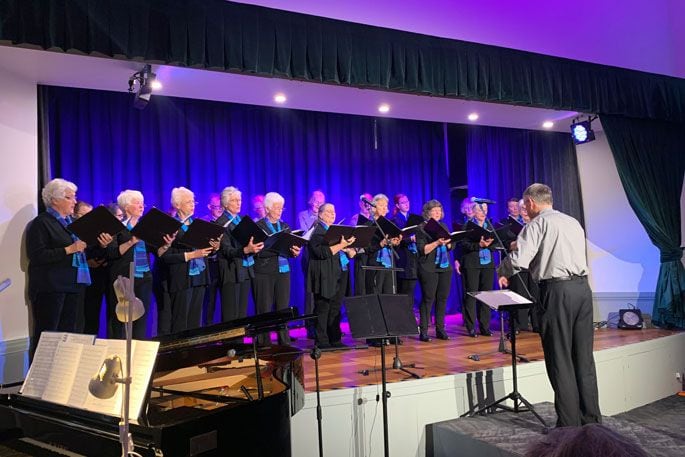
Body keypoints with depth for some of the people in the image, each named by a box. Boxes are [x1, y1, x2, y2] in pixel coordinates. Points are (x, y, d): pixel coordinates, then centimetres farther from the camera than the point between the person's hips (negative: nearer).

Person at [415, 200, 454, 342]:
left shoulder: (443, 226, 16)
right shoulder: (422, 228, -3)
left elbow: (451, 246, 14)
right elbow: (422, 250, -11)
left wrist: (447, 242, -7)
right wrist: (437, 242, -20)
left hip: (445, 267, 6)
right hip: (429, 269, -6)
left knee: (442, 298, 6)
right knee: (428, 299, -5)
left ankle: (440, 329, 14)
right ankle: (423, 331, 1)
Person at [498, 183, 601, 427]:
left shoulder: (538, 224, -4)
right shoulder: (573, 222, 19)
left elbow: (519, 260, -15)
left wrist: (503, 273, 4)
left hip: (557, 290, -7)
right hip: (582, 288, 7)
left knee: (560, 360, -1)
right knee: (584, 358, 13)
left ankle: (569, 425, 4)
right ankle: (591, 420, 20)